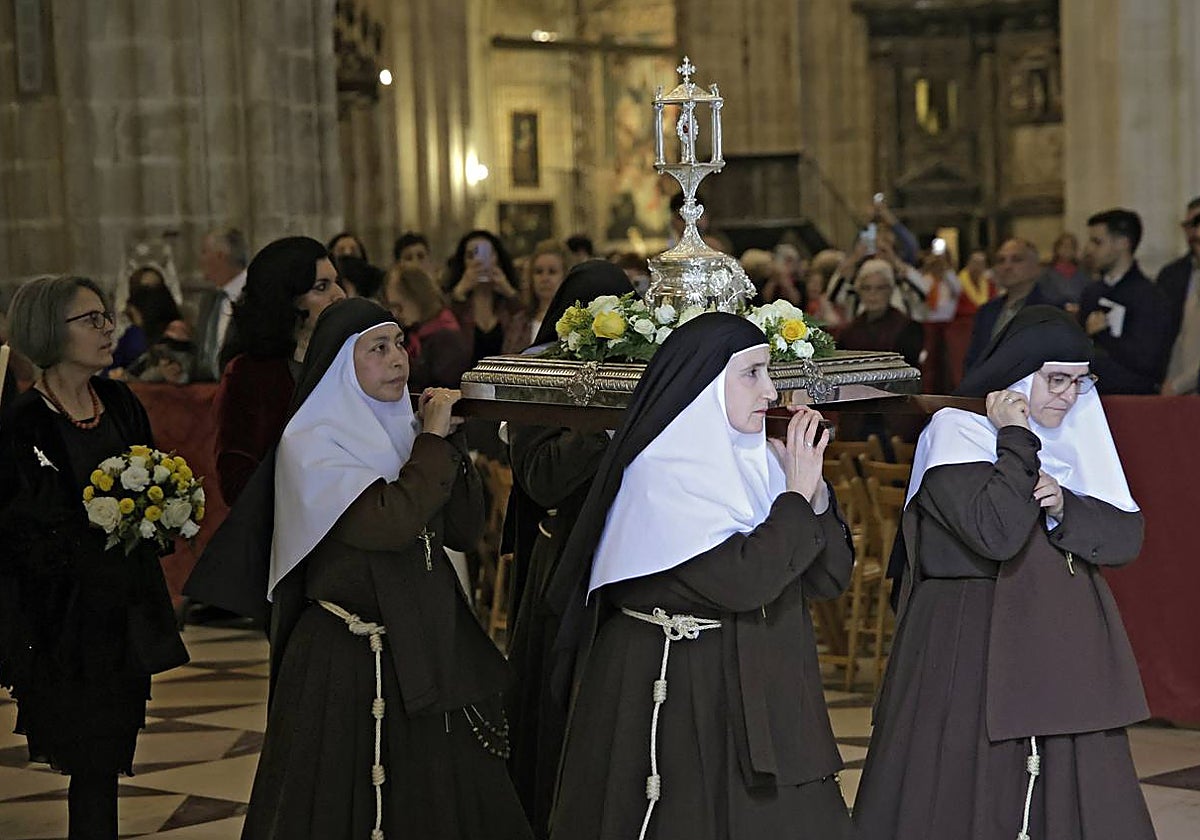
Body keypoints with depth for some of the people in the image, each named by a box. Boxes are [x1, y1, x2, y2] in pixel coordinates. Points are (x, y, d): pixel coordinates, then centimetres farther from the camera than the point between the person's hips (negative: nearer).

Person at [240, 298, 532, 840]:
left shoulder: (403, 430, 11)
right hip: (349, 660, -6)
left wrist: (447, 441, -4)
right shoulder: (309, 444, -9)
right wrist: (432, 442, -14)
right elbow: (388, 522, -24)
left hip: (429, 646, 6)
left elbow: (464, 530, 6)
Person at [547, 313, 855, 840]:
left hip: (760, 698, 7)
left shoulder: (757, 461, 8)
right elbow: (740, 578, -23)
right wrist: (796, 497, -12)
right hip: (679, 699, -7)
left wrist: (814, 490, -6)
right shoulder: (659, 474, -13)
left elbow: (829, 576, 8)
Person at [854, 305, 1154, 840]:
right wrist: (1017, 441, -16)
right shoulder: (955, 433, -9)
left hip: (1066, 648, 6)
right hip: (973, 650, -6)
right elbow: (996, 534, -24)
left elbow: (1126, 537, 3)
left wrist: (1063, 507, -14)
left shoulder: (1076, 438, 11)